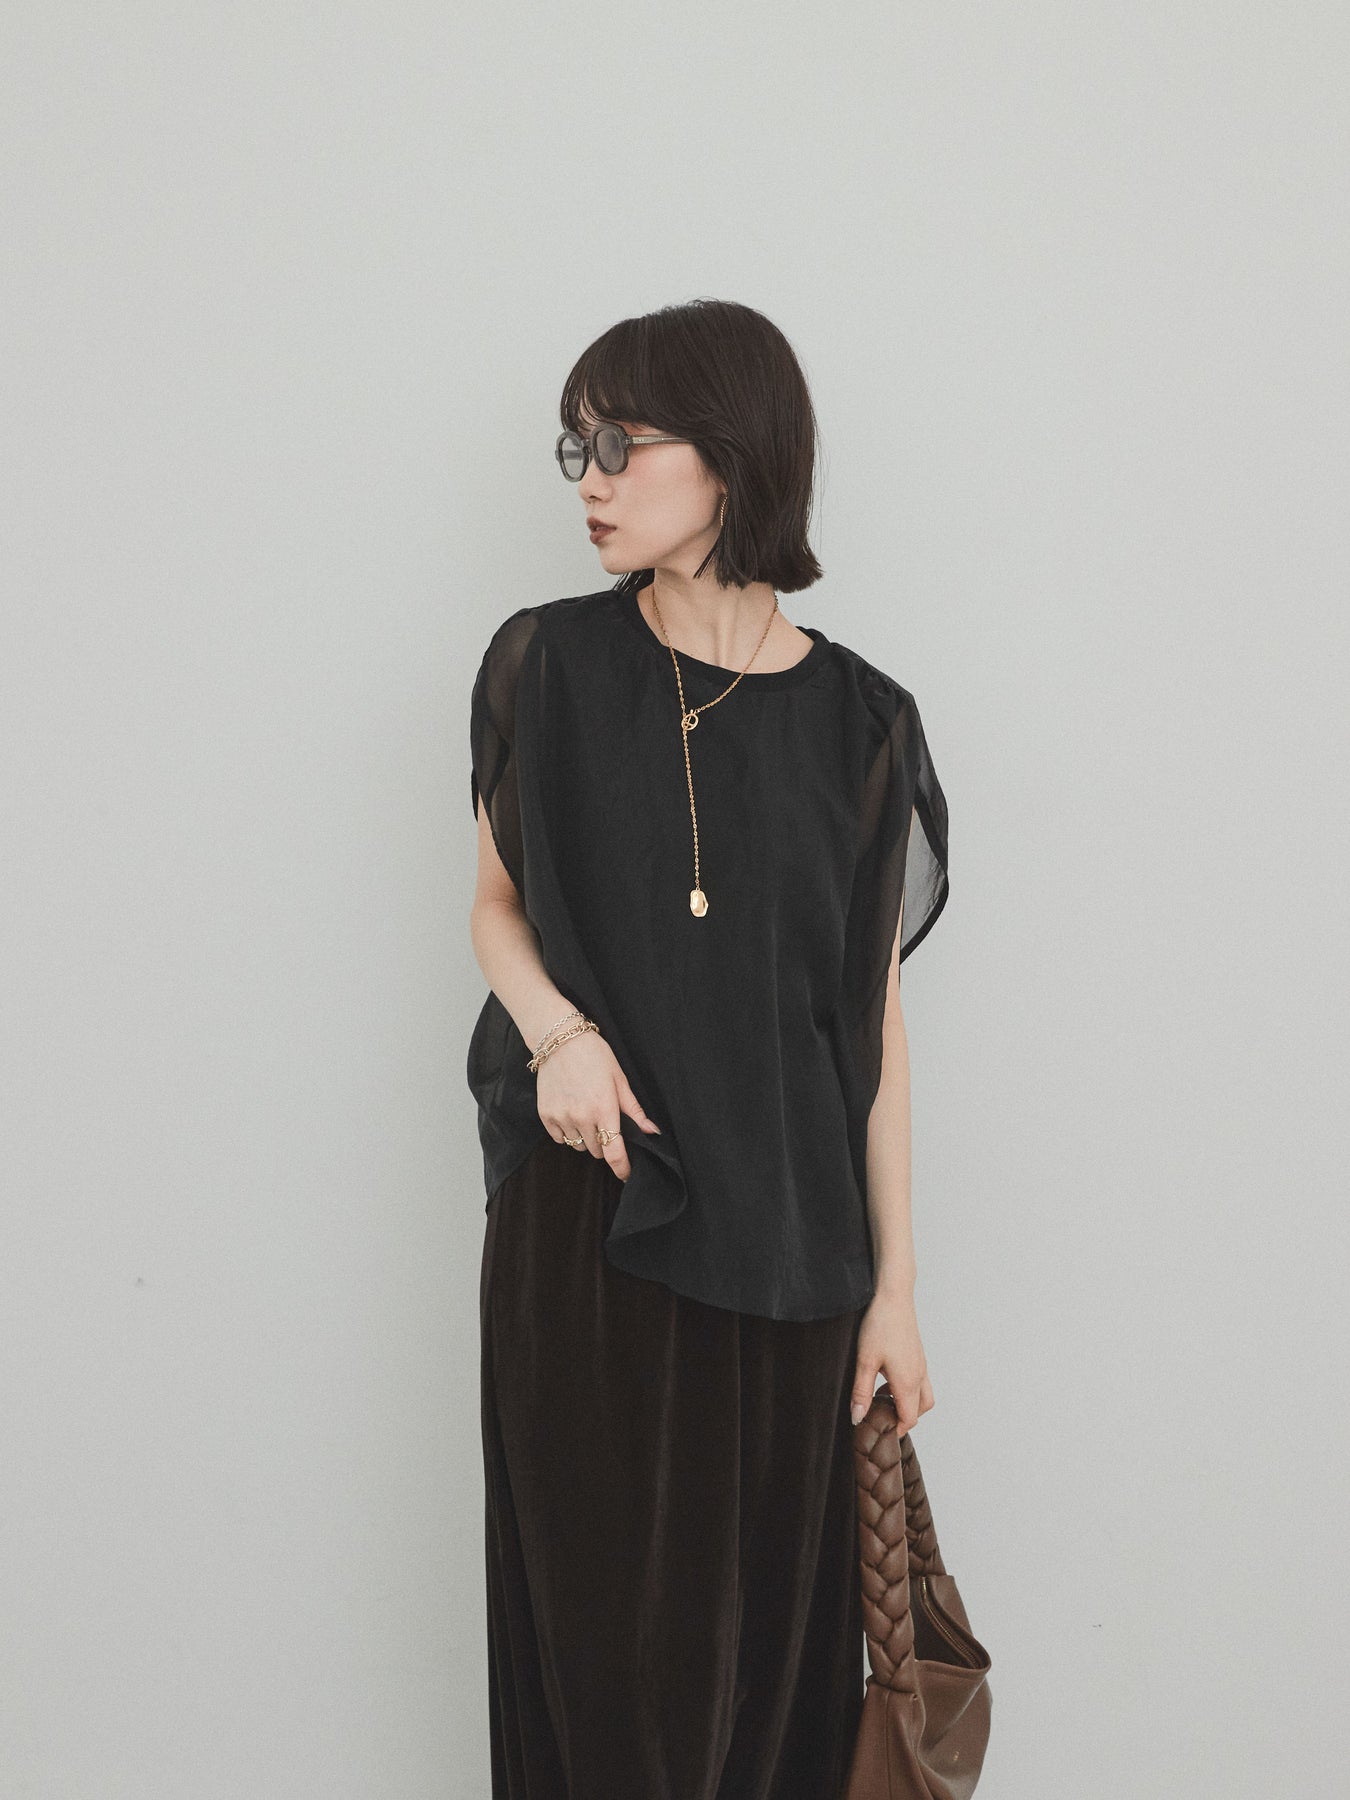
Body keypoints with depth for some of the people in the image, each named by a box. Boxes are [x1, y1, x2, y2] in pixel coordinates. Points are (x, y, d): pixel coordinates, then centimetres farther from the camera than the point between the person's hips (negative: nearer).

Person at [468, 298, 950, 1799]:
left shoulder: (858, 724, -1)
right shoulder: (547, 667, 0)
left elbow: (873, 1016, 2)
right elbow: (495, 903, 10)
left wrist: (893, 1282, 1)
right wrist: (559, 1030, -12)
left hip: (781, 1233, 0)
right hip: (584, 1210, 0)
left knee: (772, 1606, 7)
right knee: (609, 1614, 5)